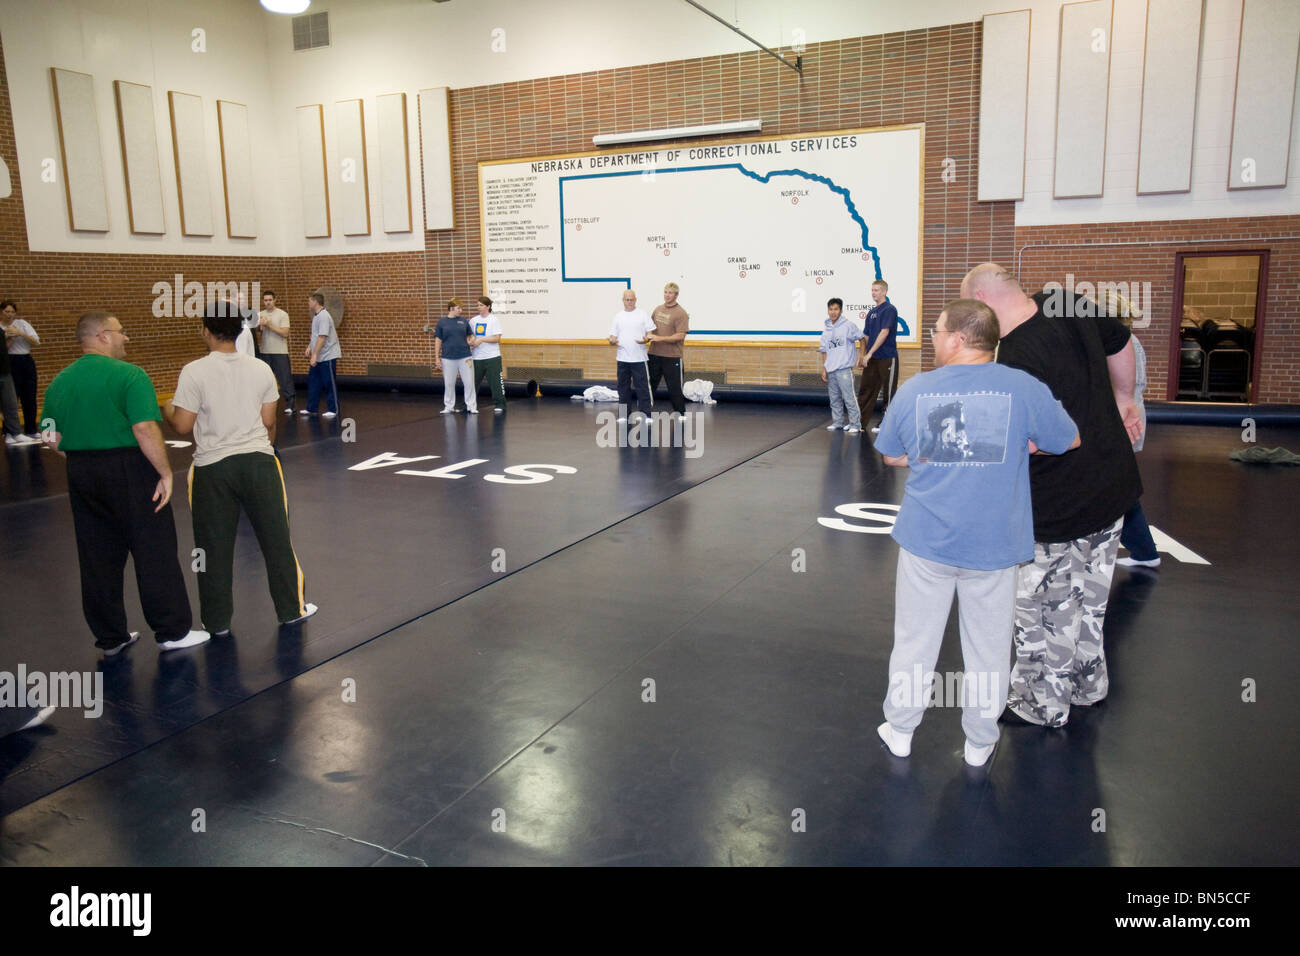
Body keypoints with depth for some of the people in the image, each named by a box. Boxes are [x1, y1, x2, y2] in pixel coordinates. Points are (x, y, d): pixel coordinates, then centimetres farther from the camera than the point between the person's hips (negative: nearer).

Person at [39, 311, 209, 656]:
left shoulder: (58, 382, 7)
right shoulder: (129, 375, -13)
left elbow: (51, 438, 9)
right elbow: (145, 429, -21)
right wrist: (165, 473, -15)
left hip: (81, 474, 6)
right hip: (129, 472, -6)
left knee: (97, 559, 13)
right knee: (154, 553, 4)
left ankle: (110, 638, 23)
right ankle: (172, 631, 11)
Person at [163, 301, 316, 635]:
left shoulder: (194, 372, -10)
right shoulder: (261, 369, 0)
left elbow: (182, 425, -8)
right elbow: (269, 422, 4)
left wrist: (168, 410, 14)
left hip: (213, 466, -2)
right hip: (259, 460, 2)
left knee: (215, 547, 10)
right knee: (275, 538, 11)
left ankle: (217, 621, 21)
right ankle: (291, 609, 21)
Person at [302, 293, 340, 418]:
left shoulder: (323, 316, -18)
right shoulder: (316, 316, 12)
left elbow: (322, 337, -24)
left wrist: (314, 355, -25)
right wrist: (309, 347, 10)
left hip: (327, 356, -10)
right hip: (317, 357, 10)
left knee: (330, 384, -1)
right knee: (313, 382, 12)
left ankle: (333, 409, 8)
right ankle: (311, 409, 20)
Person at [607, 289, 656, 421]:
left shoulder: (642, 314, 4)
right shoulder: (618, 316, 11)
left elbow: (650, 332, 1)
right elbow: (612, 336, 9)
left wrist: (646, 339, -21)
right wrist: (612, 341, -15)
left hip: (639, 358, -3)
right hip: (622, 358, 3)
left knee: (642, 386, -5)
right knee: (623, 386, 9)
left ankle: (645, 414, -1)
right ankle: (624, 415, 17)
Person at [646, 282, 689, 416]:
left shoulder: (681, 313, -9)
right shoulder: (658, 309, 11)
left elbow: (680, 336, -16)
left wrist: (659, 338, -22)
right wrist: (647, 337, 2)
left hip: (672, 356, -6)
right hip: (654, 354, 6)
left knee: (674, 388, 1)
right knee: (649, 385, 11)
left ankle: (680, 415, 14)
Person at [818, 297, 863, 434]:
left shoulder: (848, 325, -5)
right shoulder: (826, 329, 12)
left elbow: (862, 338, 1)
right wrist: (824, 369, 11)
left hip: (844, 368, -6)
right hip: (830, 369, 6)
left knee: (849, 397, -8)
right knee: (834, 398, 12)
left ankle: (855, 424, -4)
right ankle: (837, 422, 22)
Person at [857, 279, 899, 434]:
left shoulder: (889, 309, -9)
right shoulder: (871, 312, 14)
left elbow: (884, 332, -18)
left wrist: (870, 353, -20)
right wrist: (863, 355, 10)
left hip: (887, 358, -8)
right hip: (871, 359, 8)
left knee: (889, 392, 1)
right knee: (865, 389, 8)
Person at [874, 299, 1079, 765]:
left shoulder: (914, 390, -4)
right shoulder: (1024, 389, -9)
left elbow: (892, 455, 8)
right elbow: (1069, 441, 5)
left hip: (926, 542, 1)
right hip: (993, 549, 0)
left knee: (914, 641, 15)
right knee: (987, 648, 15)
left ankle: (900, 731, 30)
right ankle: (979, 743, 31)